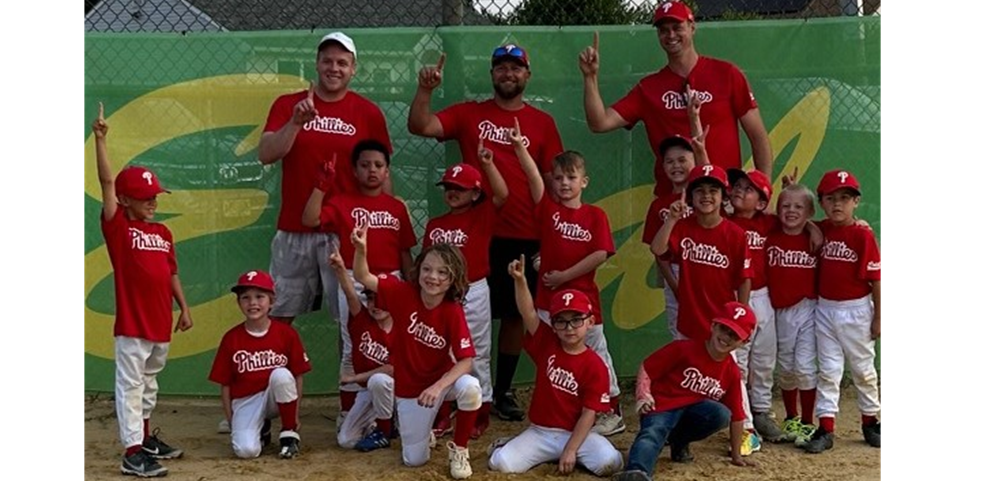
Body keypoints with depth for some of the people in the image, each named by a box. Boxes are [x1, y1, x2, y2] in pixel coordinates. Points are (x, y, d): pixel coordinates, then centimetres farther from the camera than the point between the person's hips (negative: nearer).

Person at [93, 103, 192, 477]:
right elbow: (107, 183, -16)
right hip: (132, 324, -7)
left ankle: (146, 437, 35)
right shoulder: (118, 228, -8)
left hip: (161, 323, 7)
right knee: (130, 385, -1)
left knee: (149, 384, 20)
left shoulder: (163, 233, 9)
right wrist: (100, 141, -23)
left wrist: (183, 307, 14)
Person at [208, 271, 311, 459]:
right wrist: (232, 422, -1)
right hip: (245, 401, 0)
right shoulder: (231, 339, -3)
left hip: (276, 398, 0)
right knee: (246, 450, -26)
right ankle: (261, 429, 13)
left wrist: (295, 414, -6)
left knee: (281, 374, -34)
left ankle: (289, 434, -13)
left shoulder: (286, 333, -5)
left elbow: (298, 376, -2)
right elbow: (225, 384, 1)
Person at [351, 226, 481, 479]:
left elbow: (466, 360, -22)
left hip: (443, 379, -1)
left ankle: (459, 449, -11)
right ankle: (423, 432, 39)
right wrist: (361, 249, -37)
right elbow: (363, 278, -17)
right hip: (410, 387, 1)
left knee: (470, 387, -37)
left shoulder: (453, 312, -20)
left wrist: (438, 386, -35)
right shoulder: (404, 293, -16)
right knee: (414, 459, 1)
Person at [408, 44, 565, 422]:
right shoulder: (469, 114, 7)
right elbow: (419, 126, -3)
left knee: (514, 314, 8)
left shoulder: (542, 123, 8)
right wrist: (425, 89, -18)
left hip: (524, 238, 1)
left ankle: (503, 391, 20)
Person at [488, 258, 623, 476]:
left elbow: (589, 414, -11)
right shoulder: (547, 344, -1)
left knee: (609, 462, -26)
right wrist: (520, 279, -31)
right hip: (540, 432, 2)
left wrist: (570, 451, -18)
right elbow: (528, 313, -15)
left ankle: (577, 454, 6)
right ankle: (510, 444, 16)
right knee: (501, 463, -18)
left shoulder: (595, 366, -9)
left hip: (576, 433, -1)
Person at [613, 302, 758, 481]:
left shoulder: (732, 372, 3)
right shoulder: (684, 349, -9)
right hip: (662, 406, -4)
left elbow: (736, 415, 9)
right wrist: (643, 397, -15)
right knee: (653, 433, -35)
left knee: (722, 414, -26)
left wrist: (736, 455, 12)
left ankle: (678, 442, 0)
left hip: (693, 411, 4)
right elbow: (646, 368, -2)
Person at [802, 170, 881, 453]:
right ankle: (825, 428, 8)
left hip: (856, 310, -3)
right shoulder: (821, 230, 0)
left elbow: (876, 279, -11)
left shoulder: (863, 235, -13)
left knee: (863, 369, 12)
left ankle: (870, 421, 29)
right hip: (825, 309, 4)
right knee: (828, 370, 5)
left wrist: (878, 317, -10)